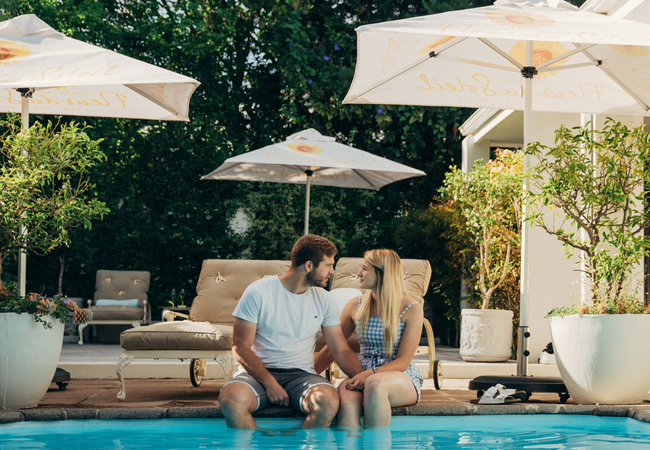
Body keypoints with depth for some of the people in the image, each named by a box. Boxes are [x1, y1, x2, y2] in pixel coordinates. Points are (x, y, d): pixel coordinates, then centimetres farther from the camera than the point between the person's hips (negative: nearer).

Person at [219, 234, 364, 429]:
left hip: (301, 374, 2)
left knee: (328, 400, -32)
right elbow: (240, 347, -7)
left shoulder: (323, 300, 8)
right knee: (231, 398, -36)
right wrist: (269, 383, -18)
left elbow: (341, 351, 8)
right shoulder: (258, 292, -5)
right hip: (259, 372, -2)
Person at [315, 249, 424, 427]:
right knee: (347, 401, -34)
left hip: (403, 378, -3)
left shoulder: (411, 309, -2)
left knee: (375, 383, -40)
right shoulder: (355, 306, 11)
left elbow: (403, 361, -6)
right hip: (363, 376, 3)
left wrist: (371, 373, -22)